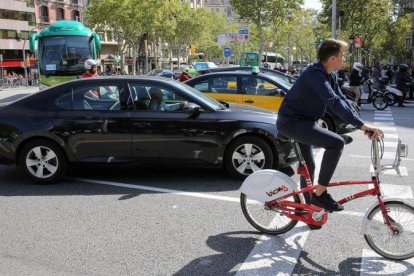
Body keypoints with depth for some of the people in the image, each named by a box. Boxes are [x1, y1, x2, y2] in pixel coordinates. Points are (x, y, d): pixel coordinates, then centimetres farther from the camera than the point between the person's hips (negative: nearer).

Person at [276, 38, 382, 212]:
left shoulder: (328, 76, 10)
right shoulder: (315, 74, -22)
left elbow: (342, 100, 9)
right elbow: (334, 102, -34)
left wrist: (362, 125, -2)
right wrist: (361, 125, -38)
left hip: (300, 122, 11)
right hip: (291, 122, -11)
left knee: (308, 166, 20)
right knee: (336, 143, -24)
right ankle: (320, 193, -16)